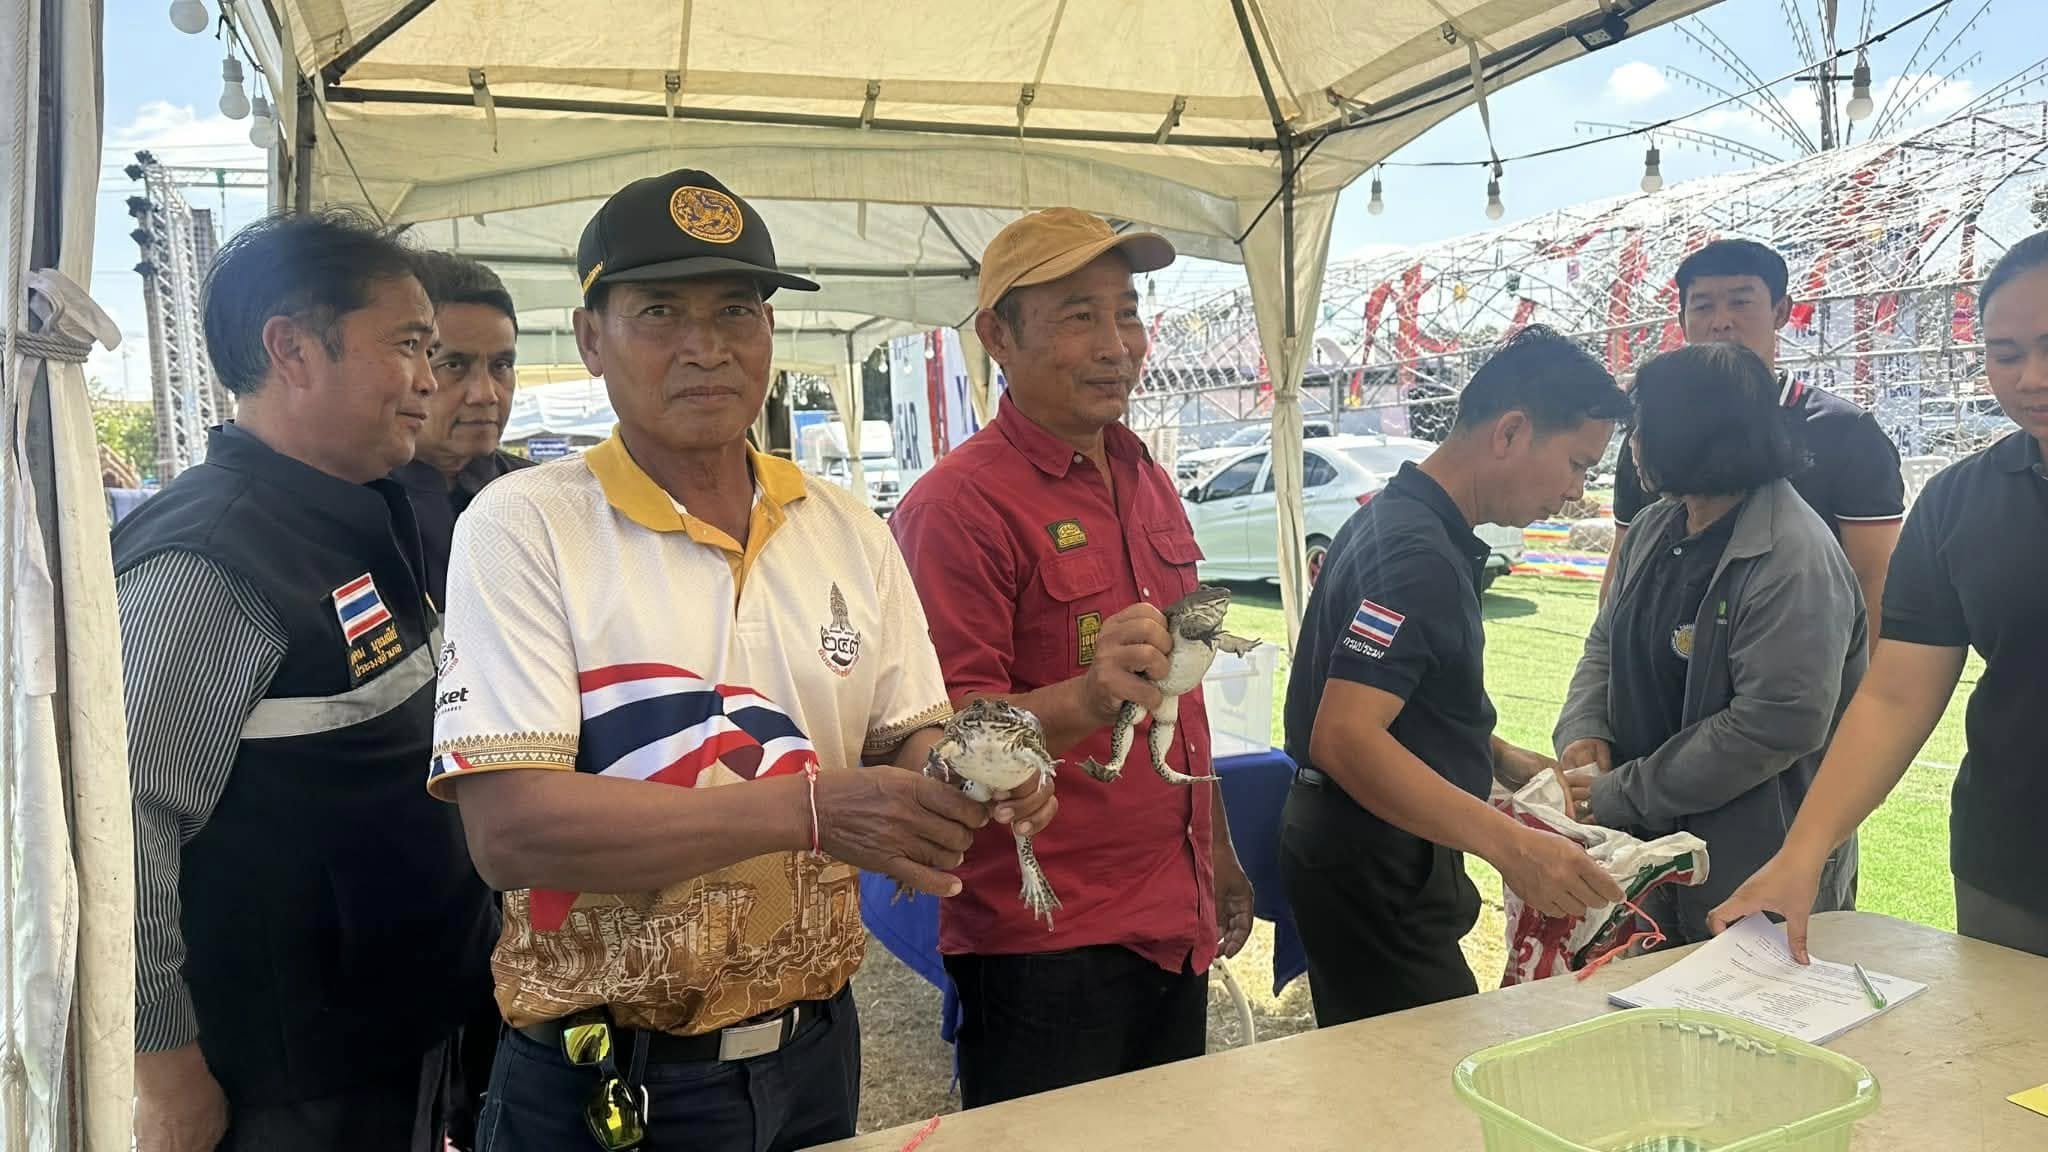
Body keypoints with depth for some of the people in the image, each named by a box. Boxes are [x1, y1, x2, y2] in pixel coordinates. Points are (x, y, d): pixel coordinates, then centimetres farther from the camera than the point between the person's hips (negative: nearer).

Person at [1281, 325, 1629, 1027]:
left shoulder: (1397, 518, 10)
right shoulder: (1417, 553, -23)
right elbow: (1346, 737, -33)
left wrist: (1503, 759, 13)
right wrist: (1510, 844, -37)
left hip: (1364, 855, 10)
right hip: (1373, 870, -10)